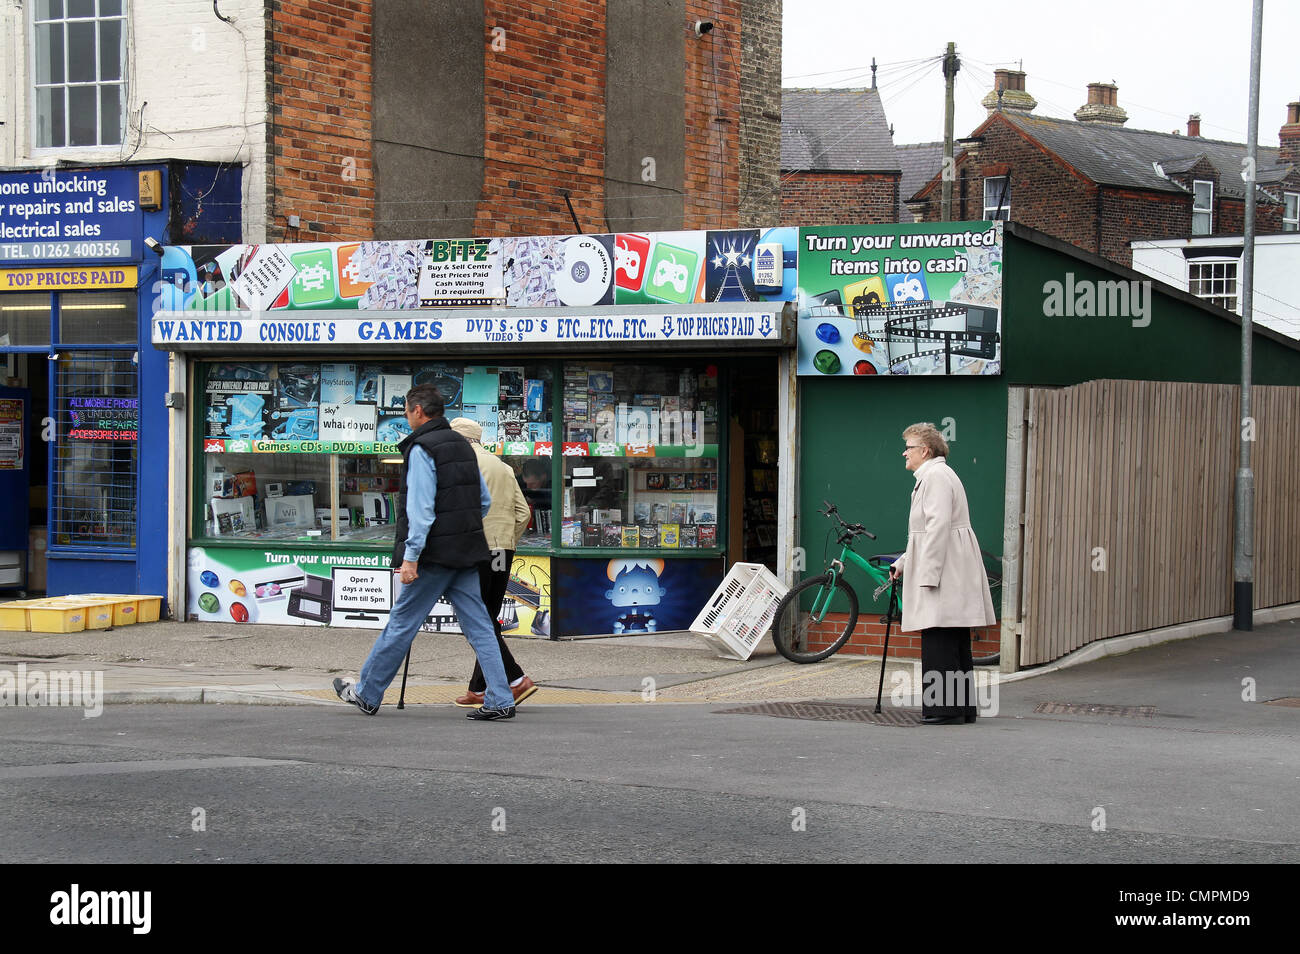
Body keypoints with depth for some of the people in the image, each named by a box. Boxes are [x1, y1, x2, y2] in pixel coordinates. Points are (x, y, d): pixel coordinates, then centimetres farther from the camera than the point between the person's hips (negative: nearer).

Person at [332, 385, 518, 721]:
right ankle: (500, 700, -2)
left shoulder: (421, 449, -12)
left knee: (401, 623, 3)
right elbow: (484, 500, 19)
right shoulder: (462, 445, 15)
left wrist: (411, 555, -20)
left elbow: (420, 508, -19)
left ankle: (367, 694, 14)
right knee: (478, 625, 4)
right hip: (466, 554, 8)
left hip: (435, 553, -8)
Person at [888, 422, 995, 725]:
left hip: (944, 573, -11)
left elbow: (938, 526, -20)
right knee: (954, 642, 11)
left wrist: (928, 574, -22)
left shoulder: (936, 476, -11)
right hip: (948, 575, 11)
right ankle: (962, 707, 14)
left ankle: (946, 708, -10)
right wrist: (904, 562, 26)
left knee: (939, 642, -10)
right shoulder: (932, 475, 22)